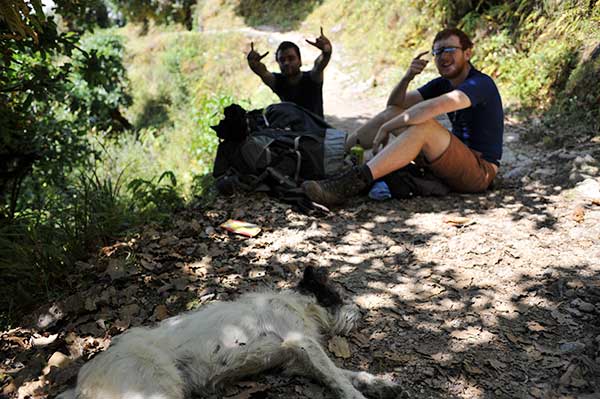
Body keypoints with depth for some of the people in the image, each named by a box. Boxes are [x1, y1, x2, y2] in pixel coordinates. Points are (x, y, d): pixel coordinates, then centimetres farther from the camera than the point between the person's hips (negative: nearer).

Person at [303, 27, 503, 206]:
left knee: (424, 124, -34)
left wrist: (386, 128, -28)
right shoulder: (443, 84, 10)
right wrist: (407, 77, -12)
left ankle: (349, 184, -45)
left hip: (480, 172, -8)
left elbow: (433, 107, -35)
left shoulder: (480, 84, -16)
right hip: (452, 162, 8)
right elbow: (395, 103, 8)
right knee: (393, 111, 2)